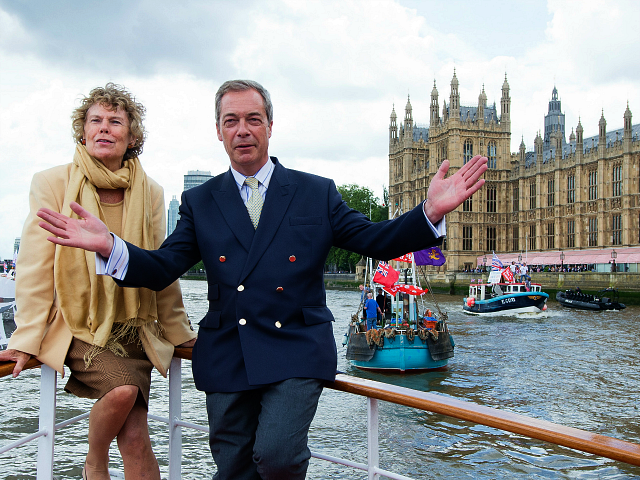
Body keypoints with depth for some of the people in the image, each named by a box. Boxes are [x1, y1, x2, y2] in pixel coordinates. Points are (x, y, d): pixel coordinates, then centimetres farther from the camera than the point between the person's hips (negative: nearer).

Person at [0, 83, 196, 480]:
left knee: (135, 438, -6)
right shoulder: (52, 183, -5)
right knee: (124, 388, -26)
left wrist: (181, 334, 12)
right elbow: (36, 267, -5)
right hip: (76, 328, -2)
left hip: (134, 330, 3)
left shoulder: (151, 194, 2)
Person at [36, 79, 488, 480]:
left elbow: (377, 240, 1)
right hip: (226, 357, 3)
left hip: (297, 350, -2)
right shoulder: (200, 202, 8)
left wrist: (430, 212, -17)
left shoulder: (316, 192, 5)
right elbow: (162, 268, 2)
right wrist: (109, 246, -17)